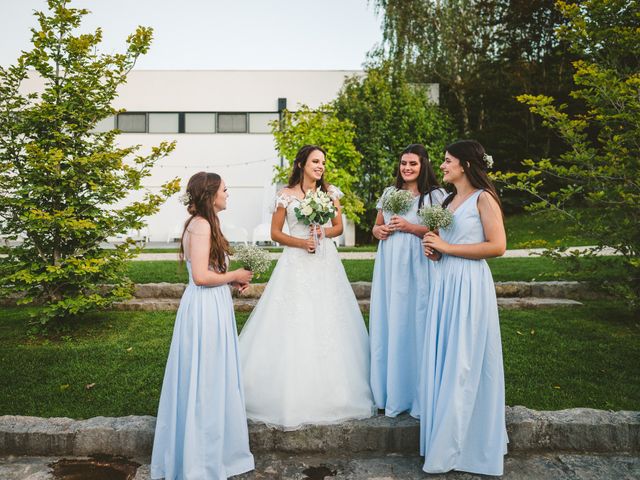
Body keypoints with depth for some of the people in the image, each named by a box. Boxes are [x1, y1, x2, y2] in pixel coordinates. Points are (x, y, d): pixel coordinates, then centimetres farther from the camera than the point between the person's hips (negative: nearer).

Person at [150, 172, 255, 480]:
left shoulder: (203, 223, 13)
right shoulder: (201, 225, -17)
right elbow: (201, 276, -23)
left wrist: (232, 280, 9)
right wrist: (234, 276, -10)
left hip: (212, 307, 10)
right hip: (205, 307, -10)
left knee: (210, 379, 18)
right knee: (205, 381, 2)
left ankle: (209, 451, 34)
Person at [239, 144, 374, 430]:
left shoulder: (330, 192, 9)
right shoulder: (286, 195, 1)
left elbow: (339, 227, 14)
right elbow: (275, 233, 2)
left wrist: (324, 232, -7)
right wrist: (300, 242, -12)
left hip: (326, 264, 3)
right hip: (297, 265, -3)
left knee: (329, 326, 4)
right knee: (295, 326, -4)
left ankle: (329, 395, 19)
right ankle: (293, 398, 9)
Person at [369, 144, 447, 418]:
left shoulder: (435, 195, 0)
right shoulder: (389, 193, 16)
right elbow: (376, 226, 21)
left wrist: (409, 227, -15)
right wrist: (379, 231, -1)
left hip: (417, 268, -4)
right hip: (389, 266, 5)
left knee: (414, 323, -3)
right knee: (387, 324, 6)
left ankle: (416, 393, 11)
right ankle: (388, 390, 18)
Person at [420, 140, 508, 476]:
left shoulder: (483, 198, -5)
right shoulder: (448, 201, 16)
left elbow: (497, 246, -14)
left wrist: (446, 247, -13)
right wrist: (433, 249, 3)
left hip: (469, 284, -7)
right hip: (444, 281, 7)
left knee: (463, 364, -1)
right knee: (442, 360, 8)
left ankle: (451, 448, 11)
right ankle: (444, 435, 21)